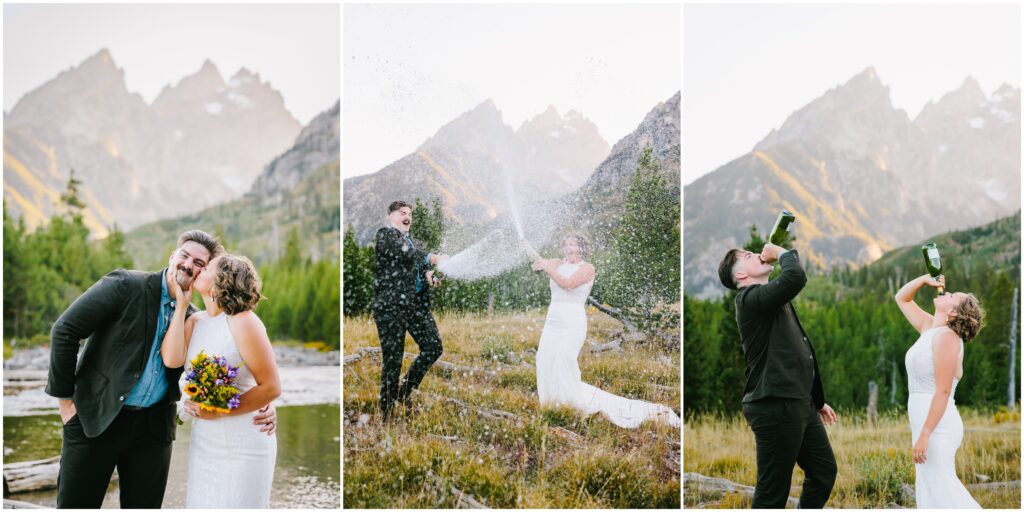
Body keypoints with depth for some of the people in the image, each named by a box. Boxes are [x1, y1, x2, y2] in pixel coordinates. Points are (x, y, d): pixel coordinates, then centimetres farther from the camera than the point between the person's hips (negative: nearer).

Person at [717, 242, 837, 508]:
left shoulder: (772, 302, 19)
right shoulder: (750, 298, -12)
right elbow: (795, 277, -29)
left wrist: (816, 399, 26)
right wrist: (781, 252, -9)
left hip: (799, 404, 10)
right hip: (775, 407, -10)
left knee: (824, 471, 18)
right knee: (773, 491, -4)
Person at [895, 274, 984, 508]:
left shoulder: (947, 336, -15)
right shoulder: (929, 328, 10)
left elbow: (943, 391, -21)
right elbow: (902, 298, 25)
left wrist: (924, 435, -24)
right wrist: (925, 279, 8)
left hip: (937, 425, -9)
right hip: (925, 422, 9)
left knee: (938, 494, -8)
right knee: (930, 491, 13)